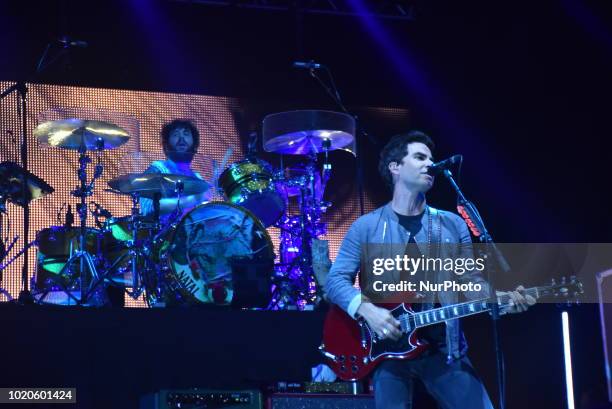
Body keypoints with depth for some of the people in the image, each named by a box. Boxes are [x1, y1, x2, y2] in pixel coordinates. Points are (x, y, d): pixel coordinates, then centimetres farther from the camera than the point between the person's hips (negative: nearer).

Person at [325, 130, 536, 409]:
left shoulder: (453, 225, 11)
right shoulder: (367, 227, 3)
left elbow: (471, 280, 9)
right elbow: (336, 280, -1)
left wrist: (502, 298, -11)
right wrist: (367, 310, -19)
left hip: (444, 348, 2)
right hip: (389, 348, -2)